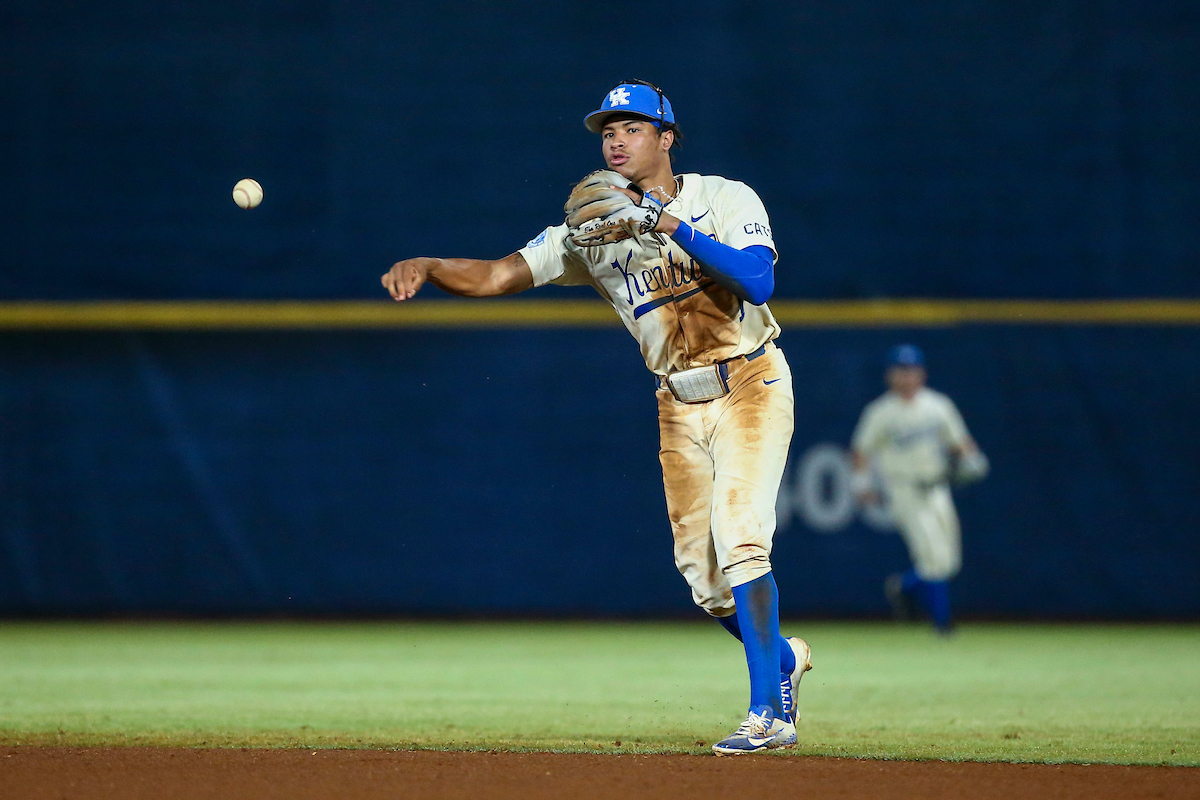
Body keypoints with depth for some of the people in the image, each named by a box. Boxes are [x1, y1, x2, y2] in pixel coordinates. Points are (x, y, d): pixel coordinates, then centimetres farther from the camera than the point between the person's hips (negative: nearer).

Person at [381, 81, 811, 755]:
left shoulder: (726, 200, -7)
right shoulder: (594, 230, 1)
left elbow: (759, 281, -25)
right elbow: (497, 275, -6)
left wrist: (670, 225, -29)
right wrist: (426, 267, -25)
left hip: (751, 386, -5)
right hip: (679, 407, 5)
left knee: (737, 538, -20)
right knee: (701, 572, 4)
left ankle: (769, 713, -17)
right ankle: (783, 657, 32)